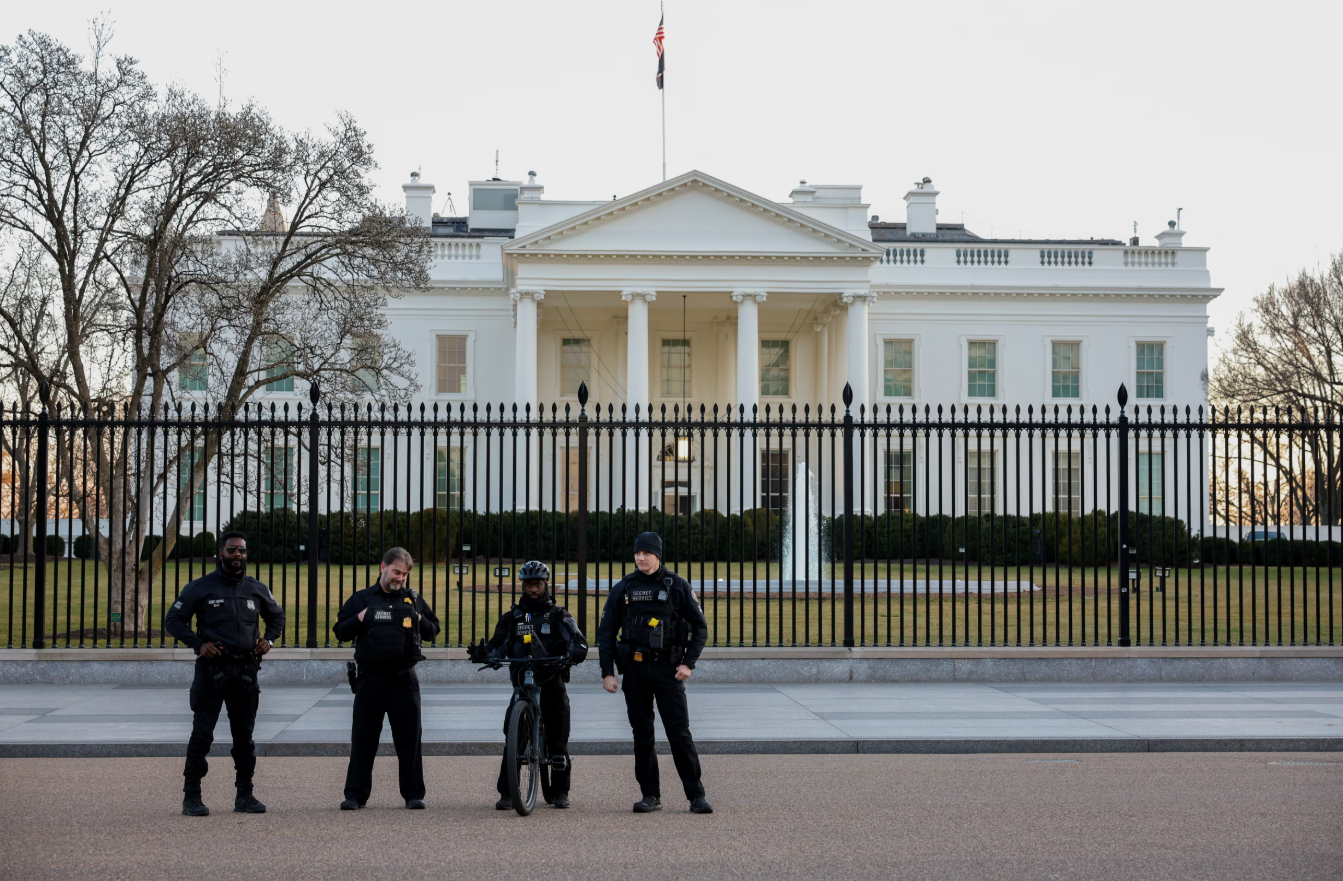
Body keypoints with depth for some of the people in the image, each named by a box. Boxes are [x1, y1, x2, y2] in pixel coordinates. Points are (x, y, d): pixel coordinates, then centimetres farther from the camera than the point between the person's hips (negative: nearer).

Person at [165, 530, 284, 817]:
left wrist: (268, 639, 6)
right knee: (202, 734, -4)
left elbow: (277, 616, 26)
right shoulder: (200, 588, -1)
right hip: (212, 668, -3)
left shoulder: (257, 589, 10)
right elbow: (173, 620, 2)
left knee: (244, 735, 8)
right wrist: (198, 643, -11)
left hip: (246, 670, 4)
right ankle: (192, 797, 1)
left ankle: (245, 795, 15)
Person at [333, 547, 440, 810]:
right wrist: (358, 620, -8)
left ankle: (414, 793, 10)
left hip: (404, 681, 0)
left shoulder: (414, 600, 11)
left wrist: (420, 621, -2)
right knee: (363, 739, 3)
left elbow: (433, 631, 17)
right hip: (369, 680, 0)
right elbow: (340, 632, 9)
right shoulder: (361, 599, 9)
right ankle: (355, 793, 10)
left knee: (409, 739, 2)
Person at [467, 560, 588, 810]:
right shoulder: (511, 617, 12)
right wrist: (483, 653, -17)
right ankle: (506, 794, -5)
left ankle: (560, 791, 16)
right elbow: (498, 646, 6)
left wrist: (578, 650, -29)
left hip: (553, 683, -1)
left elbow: (576, 638, -5)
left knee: (558, 741, 2)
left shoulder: (558, 615, 7)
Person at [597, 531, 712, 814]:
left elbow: (700, 628, 3)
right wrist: (607, 672, 0)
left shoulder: (677, 586, 2)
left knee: (680, 733, -6)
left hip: (668, 668, -2)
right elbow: (606, 633, 9)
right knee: (642, 735, 4)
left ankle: (696, 795, -1)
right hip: (634, 670, 2)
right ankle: (650, 795, 12)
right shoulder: (622, 589, 7)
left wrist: (688, 663, -8)